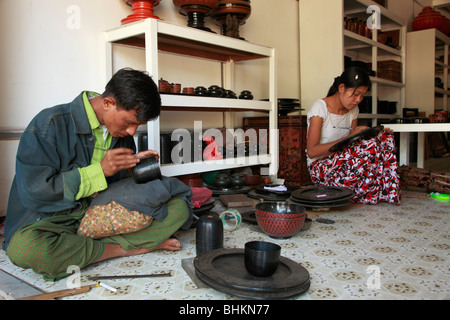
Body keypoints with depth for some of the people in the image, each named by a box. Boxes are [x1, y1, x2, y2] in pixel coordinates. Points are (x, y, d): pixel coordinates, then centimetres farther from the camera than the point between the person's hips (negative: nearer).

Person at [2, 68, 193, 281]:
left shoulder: (122, 132, 4)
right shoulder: (50, 124, -15)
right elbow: (33, 192, -18)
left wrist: (134, 166, -6)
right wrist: (100, 170, -20)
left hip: (106, 212, 4)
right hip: (55, 219, -4)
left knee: (179, 207, -9)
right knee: (25, 247, -40)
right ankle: (129, 248, -22)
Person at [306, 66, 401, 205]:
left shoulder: (353, 110, 10)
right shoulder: (320, 107, -12)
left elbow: (353, 144, 8)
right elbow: (311, 151, -18)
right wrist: (348, 138, -22)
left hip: (343, 164, 7)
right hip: (320, 167, -7)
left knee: (385, 136, -13)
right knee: (371, 146, -28)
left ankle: (386, 192, -14)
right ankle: (369, 194, -13)